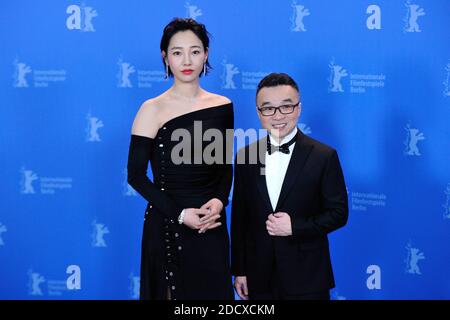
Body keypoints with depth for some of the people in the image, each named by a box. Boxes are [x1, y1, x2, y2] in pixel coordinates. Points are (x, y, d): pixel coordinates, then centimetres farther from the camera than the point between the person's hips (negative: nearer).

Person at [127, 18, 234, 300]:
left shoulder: (222, 106, 4)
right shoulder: (153, 109, -8)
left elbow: (225, 165, 12)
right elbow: (136, 176, -8)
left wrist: (220, 200, -8)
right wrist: (180, 214, -16)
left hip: (212, 224, 4)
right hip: (169, 225, -3)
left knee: (214, 292, 9)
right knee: (173, 291, 6)